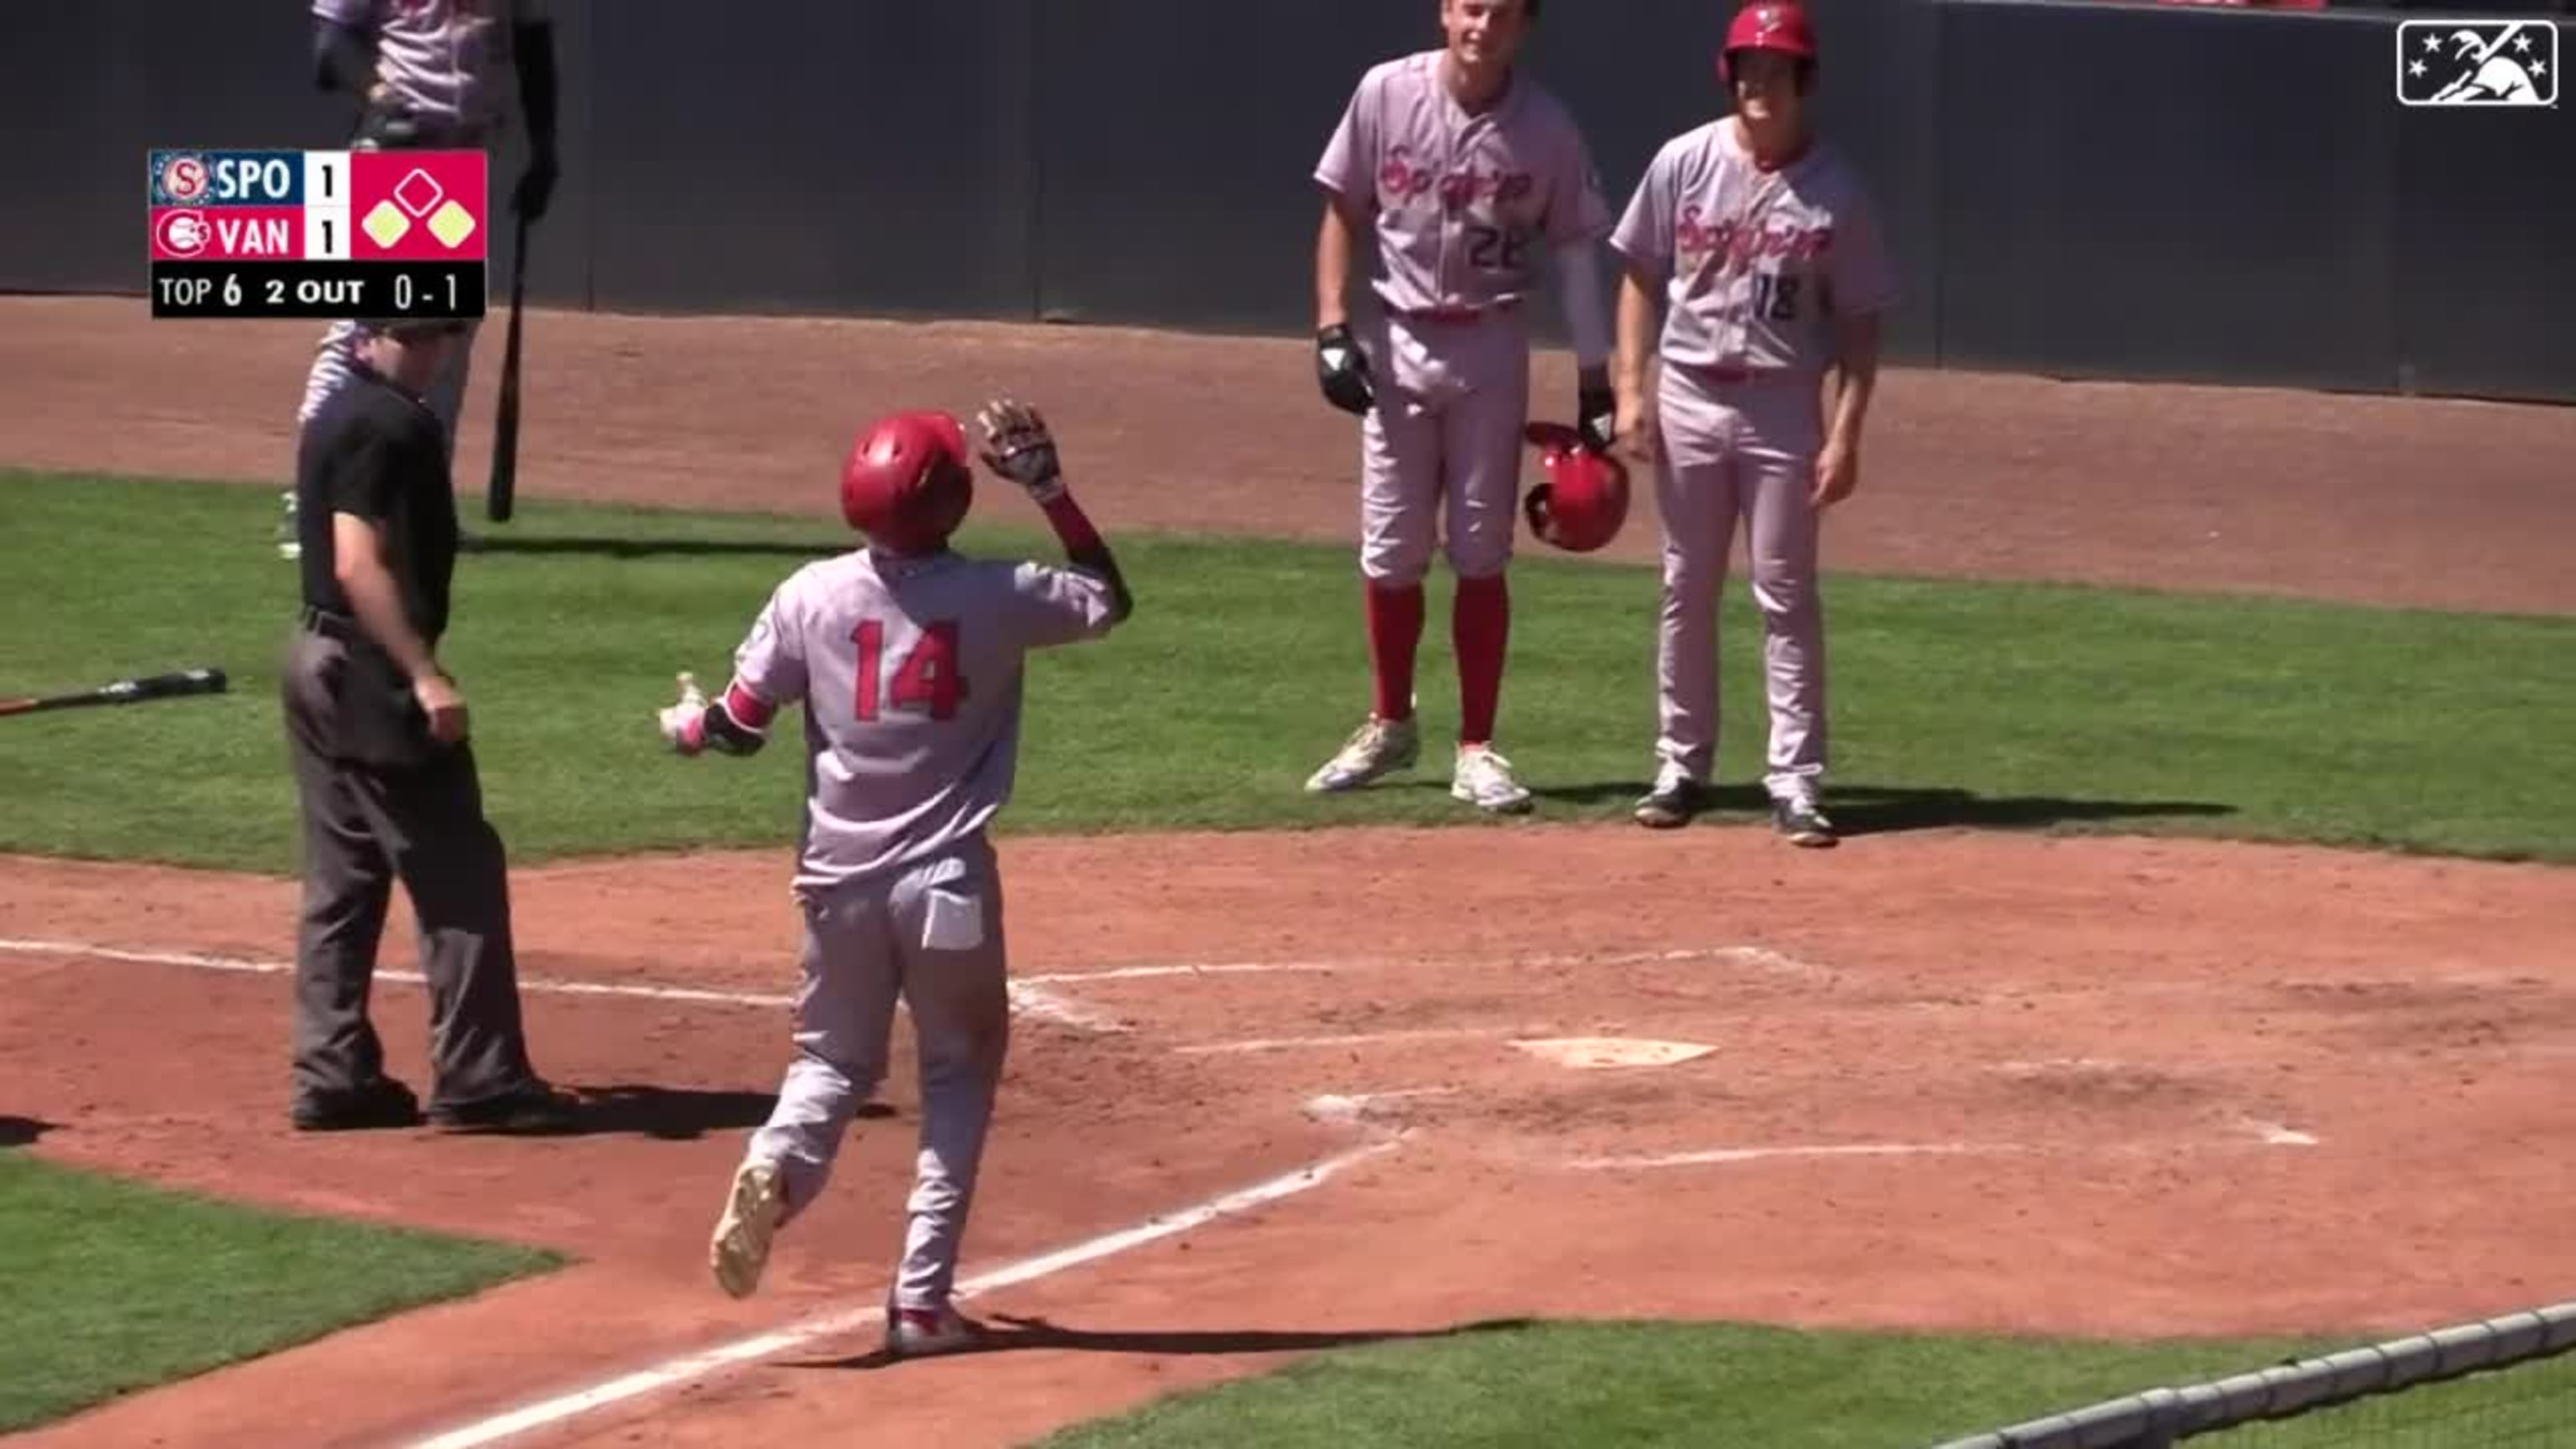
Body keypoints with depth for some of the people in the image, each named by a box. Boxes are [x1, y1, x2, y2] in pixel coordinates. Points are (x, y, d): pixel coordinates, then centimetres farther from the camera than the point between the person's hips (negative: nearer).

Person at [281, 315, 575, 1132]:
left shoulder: (338, 414, 13)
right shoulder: (389, 423, -17)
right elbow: (359, 564, -24)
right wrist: (424, 675, -26)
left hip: (321, 662, 10)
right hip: (371, 671, -10)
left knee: (343, 880, 12)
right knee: (458, 871, -4)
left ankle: (334, 1074, 13)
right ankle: (478, 1078, -3)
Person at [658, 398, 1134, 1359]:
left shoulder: (810, 597, -5)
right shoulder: (997, 597, -7)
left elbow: (739, 728, 2)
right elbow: (1110, 599, 12)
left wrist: (685, 727, 24)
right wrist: (1049, 489, 11)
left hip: (839, 877, 2)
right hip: (947, 881, -2)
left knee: (835, 1059, 19)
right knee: (960, 1071, 14)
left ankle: (777, 1165, -15)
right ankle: (922, 1298, 6)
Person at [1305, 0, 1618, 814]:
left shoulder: (1545, 128, -8)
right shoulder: (1387, 94, -7)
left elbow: (1577, 257, -4)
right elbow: (1343, 215, 2)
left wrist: (1595, 389, -6)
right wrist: (1331, 326, -8)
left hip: (1489, 352, -1)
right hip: (1396, 346, 1)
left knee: (1480, 554, 1)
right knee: (1389, 552, 6)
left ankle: (1476, 748, 8)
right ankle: (1390, 726, 24)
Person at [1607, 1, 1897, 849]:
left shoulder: (1835, 192, -6)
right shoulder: (1684, 164, -2)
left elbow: (1859, 322, -2)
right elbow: (1641, 276, 6)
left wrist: (1845, 435, -9)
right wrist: (1631, 389, -2)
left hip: (1783, 407, -2)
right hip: (1688, 398, 2)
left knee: (1786, 596, -1)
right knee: (1686, 591, 9)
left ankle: (1795, 781, 0)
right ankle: (1682, 768, 18)